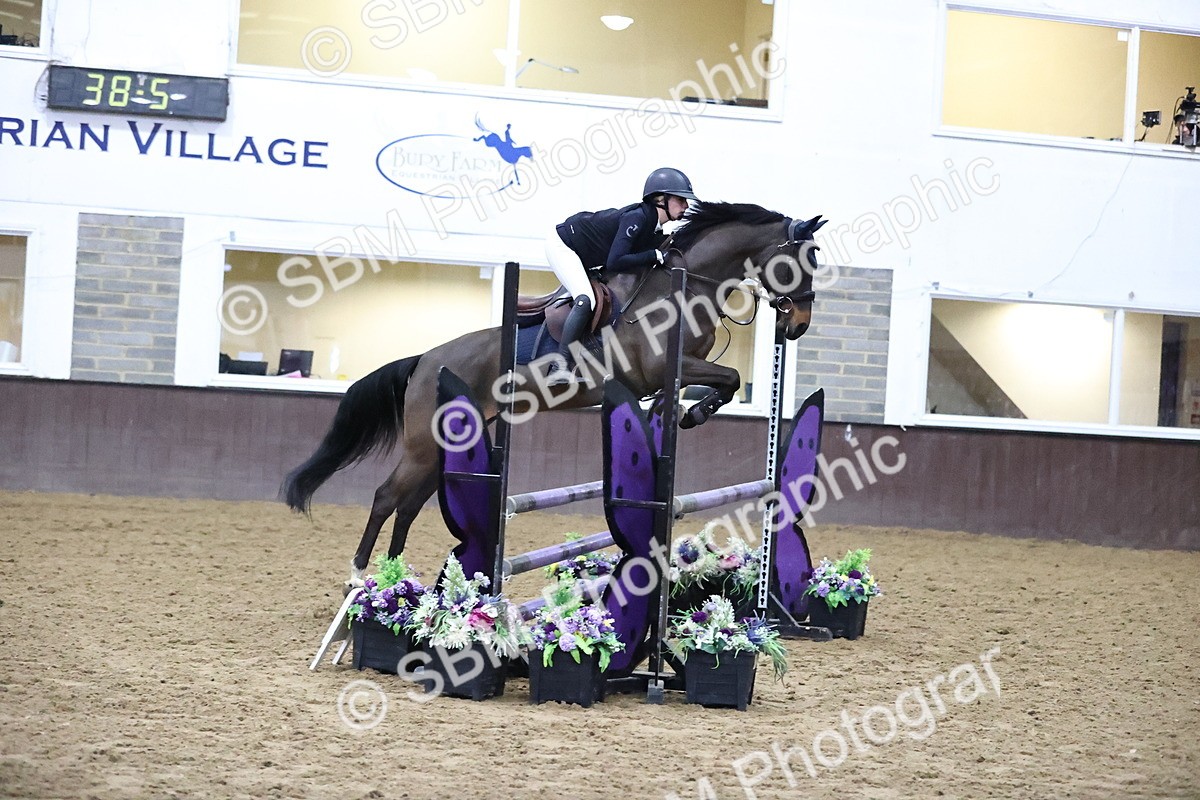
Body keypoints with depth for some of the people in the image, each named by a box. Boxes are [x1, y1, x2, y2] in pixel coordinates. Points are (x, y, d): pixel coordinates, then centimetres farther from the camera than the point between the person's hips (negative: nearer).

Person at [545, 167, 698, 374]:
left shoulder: (654, 232, 0)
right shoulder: (636, 217, -28)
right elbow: (614, 263, -35)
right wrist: (655, 255, -27)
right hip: (562, 245, -10)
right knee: (585, 300, -24)